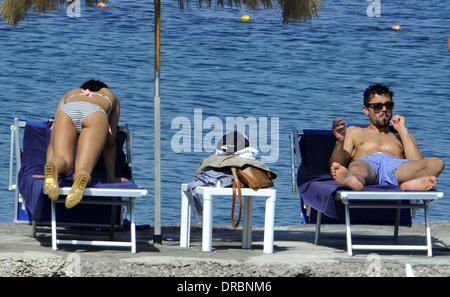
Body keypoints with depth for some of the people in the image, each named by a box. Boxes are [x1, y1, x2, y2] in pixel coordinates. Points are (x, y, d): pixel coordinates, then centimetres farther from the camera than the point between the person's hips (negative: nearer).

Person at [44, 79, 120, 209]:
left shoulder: (70, 94, 46)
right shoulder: (110, 96, 44)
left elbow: (53, 140, 37)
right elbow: (110, 143, 39)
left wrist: (50, 161, 40)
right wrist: (111, 177, 41)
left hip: (67, 111, 1)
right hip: (95, 115, -1)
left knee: (62, 158, -8)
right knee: (83, 168, -12)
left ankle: (52, 168, -47)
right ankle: (81, 179, -50)